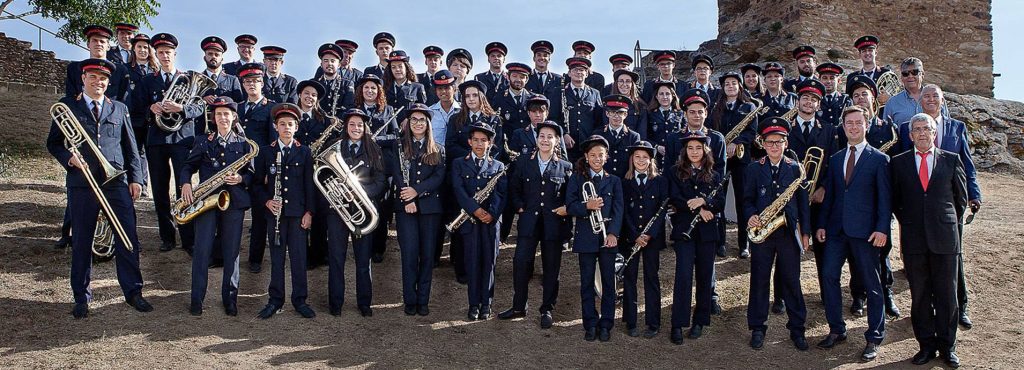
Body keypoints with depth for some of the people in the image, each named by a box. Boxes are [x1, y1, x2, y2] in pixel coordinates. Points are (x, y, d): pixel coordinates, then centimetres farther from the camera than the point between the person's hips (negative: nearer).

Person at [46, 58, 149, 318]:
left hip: (117, 181, 1)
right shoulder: (67, 106, 8)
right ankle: (81, 297, 18)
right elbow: (53, 143, 9)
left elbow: (130, 146, 12)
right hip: (81, 183, -1)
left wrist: (135, 178, 4)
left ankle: (133, 291, 11)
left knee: (128, 237, 0)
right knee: (81, 240, 6)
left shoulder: (119, 109, 13)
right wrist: (68, 158, -11)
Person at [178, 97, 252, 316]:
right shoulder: (203, 143, 10)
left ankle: (230, 299, 13)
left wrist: (240, 179, -14)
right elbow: (188, 166, 10)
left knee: (231, 252, 4)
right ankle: (197, 300, 5)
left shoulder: (243, 144, 7)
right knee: (202, 250, -4)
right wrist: (186, 184, -8)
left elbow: (251, 175, 7)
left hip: (234, 201, 0)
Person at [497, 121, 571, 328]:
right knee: (521, 263, -4)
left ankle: (547, 310, 18)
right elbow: (514, 188, 10)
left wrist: (566, 208, -8)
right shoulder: (524, 161, 6)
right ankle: (518, 307, 11)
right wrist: (520, 208, -1)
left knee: (551, 268, 6)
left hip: (554, 223, 0)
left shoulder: (565, 167, 4)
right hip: (529, 221, 1)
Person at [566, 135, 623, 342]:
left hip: (608, 237, 1)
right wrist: (587, 206, -20)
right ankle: (590, 324, 13)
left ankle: (606, 324, 13)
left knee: (608, 281, 4)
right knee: (587, 282, 4)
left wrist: (613, 233, -13)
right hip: (585, 237, -1)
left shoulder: (614, 181, 9)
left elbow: (618, 209, 1)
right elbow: (569, 206, -1)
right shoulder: (577, 179, 6)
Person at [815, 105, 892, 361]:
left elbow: (885, 198, -5)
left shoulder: (879, 159, -1)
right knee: (829, 275, 0)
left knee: (871, 284, 3)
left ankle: (874, 339, 14)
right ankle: (836, 330, 14)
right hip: (836, 229, 4)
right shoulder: (835, 159, 13)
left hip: (865, 231, -4)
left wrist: (882, 228, -14)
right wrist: (822, 224, 7)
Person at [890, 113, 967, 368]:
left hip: (945, 238, 0)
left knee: (946, 295, 5)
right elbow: (894, 199, 12)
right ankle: (926, 345, 17)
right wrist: (907, 222, 9)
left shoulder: (951, 160, 4)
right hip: (913, 240, 0)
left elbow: (961, 197, 11)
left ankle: (947, 346, 18)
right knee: (919, 296, 6)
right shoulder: (899, 162, 5)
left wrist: (948, 223, 11)